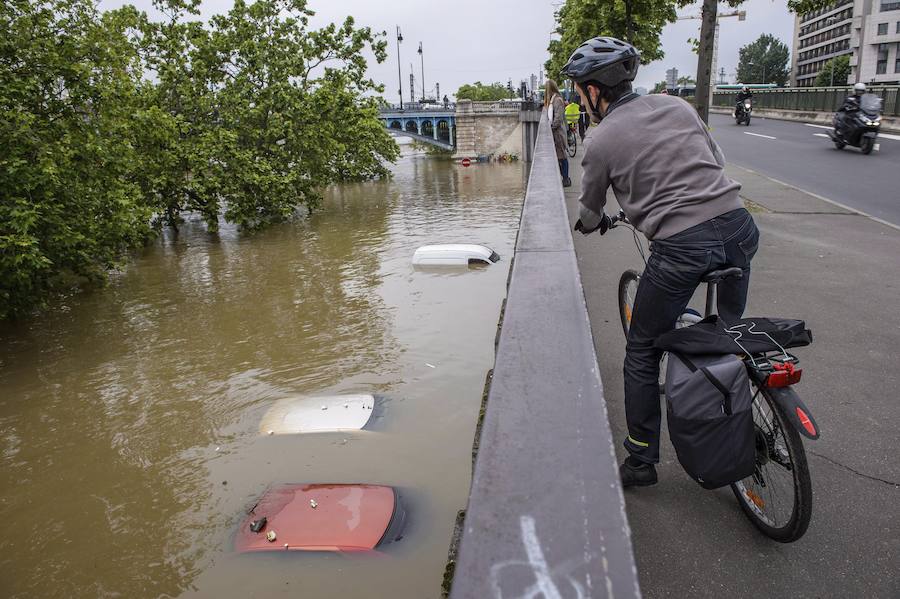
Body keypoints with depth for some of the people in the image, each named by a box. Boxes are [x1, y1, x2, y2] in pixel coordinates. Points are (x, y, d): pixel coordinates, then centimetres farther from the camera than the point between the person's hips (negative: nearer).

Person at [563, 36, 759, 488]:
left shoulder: (600, 139, 0)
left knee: (642, 353, 11)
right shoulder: (676, 105, 14)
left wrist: (590, 225, 37)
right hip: (737, 224, 6)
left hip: (681, 246, -6)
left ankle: (641, 462, 20)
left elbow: (590, 212, 14)